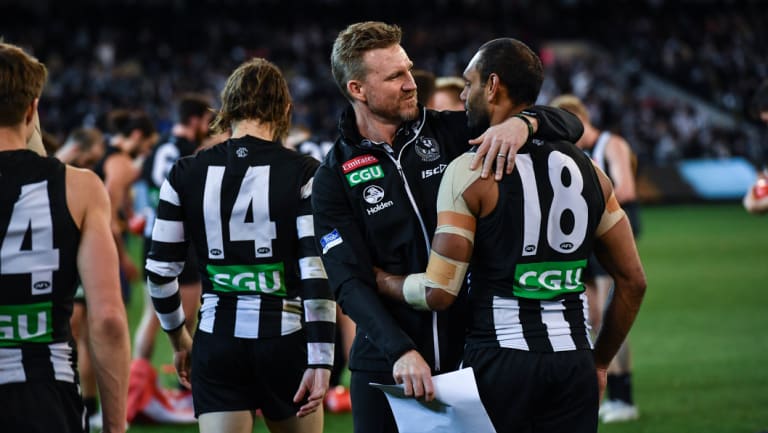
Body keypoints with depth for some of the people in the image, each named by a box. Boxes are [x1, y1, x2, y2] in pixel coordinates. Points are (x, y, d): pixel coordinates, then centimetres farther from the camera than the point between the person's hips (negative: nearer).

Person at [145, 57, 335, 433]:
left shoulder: (187, 175, 2)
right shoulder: (301, 173, -5)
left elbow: (160, 270, 6)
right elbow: (317, 271, -11)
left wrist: (178, 339, 21)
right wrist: (320, 360, -9)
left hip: (218, 343, 1)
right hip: (285, 342, -1)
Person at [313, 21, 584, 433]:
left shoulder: (450, 132, 2)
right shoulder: (335, 177, -3)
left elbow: (569, 125, 2)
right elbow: (350, 281, -11)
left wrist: (523, 122, -21)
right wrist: (400, 351, -26)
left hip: (469, 352, 2)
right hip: (387, 364, -2)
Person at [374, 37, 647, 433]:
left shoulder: (471, 172, -6)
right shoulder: (586, 170, 10)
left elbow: (439, 292, -10)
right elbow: (632, 281, 13)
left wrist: (380, 279, 9)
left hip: (500, 362, -4)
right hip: (574, 362, 4)